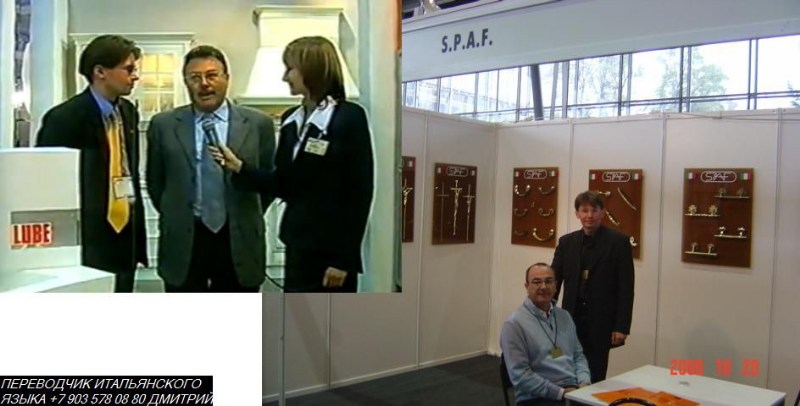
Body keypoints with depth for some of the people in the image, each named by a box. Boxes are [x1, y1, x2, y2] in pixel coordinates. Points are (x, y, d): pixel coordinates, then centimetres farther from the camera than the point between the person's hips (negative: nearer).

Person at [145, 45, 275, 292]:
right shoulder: (163, 125, 1)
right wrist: (175, 218, 13)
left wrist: (247, 220, 9)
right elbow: (155, 183, 12)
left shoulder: (258, 124, -1)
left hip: (239, 241, 0)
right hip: (183, 241, 0)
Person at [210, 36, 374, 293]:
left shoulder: (349, 118, -11)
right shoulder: (291, 120, 10)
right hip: (298, 245, 7)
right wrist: (239, 167, -1)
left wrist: (345, 258, -16)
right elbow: (284, 185, 11)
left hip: (333, 250, -7)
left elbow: (360, 192, -14)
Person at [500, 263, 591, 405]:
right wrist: (560, 392, -14)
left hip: (574, 390, 6)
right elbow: (520, 375, -12)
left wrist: (584, 383, -1)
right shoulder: (515, 324, -7)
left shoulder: (564, 316, 14)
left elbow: (578, 355, 18)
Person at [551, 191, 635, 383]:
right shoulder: (566, 241, 6)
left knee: (595, 376, 3)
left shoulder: (618, 241, -5)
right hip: (572, 317, 3)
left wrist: (622, 326, -11)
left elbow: (626, 287, -7)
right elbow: (555, 279, 7)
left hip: (601, 321, -3)